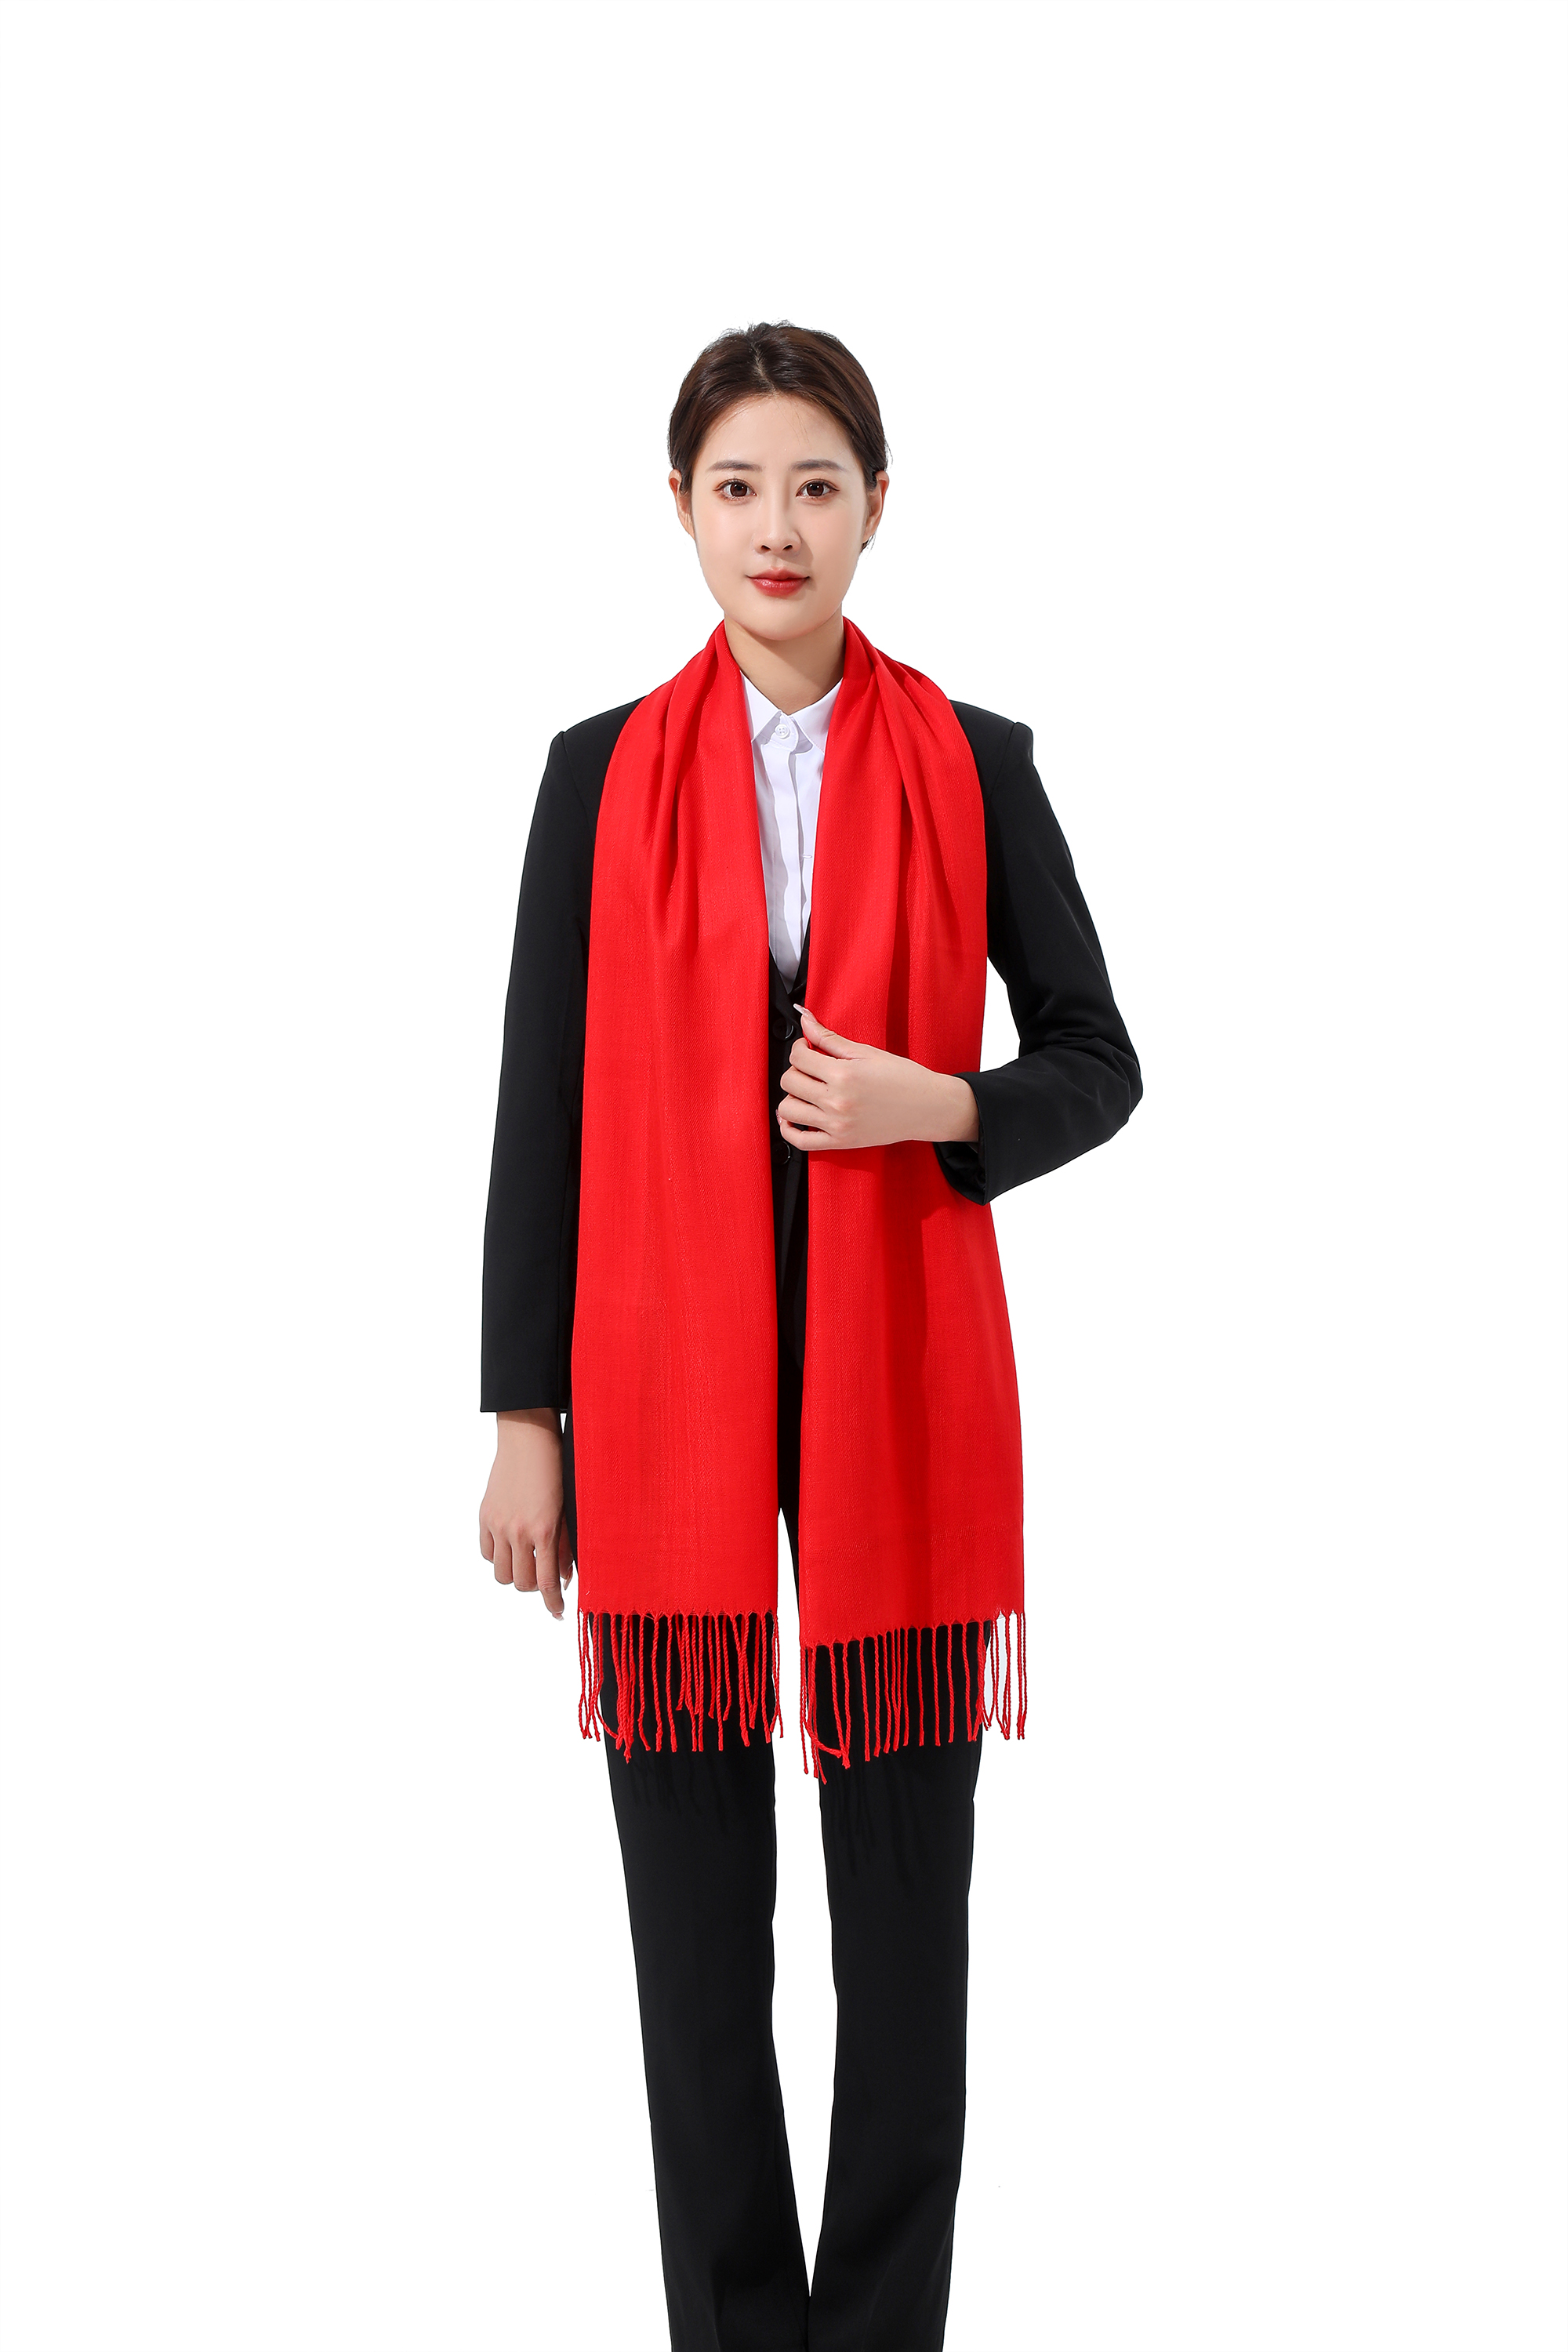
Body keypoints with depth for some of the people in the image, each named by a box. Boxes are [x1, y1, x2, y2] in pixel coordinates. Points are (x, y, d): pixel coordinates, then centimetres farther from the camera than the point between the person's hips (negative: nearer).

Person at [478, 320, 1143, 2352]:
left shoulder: (974, 769, 4)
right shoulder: (600, 774, 4)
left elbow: (1098, 1061, 9)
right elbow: (538, 1111, 4)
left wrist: (941, 1107, -13)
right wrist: (523, 1418, 0)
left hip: (901, 1370, 0)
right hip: (665, 1370, 0)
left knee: (907, 1892, 6)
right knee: (697, 1897, 6)